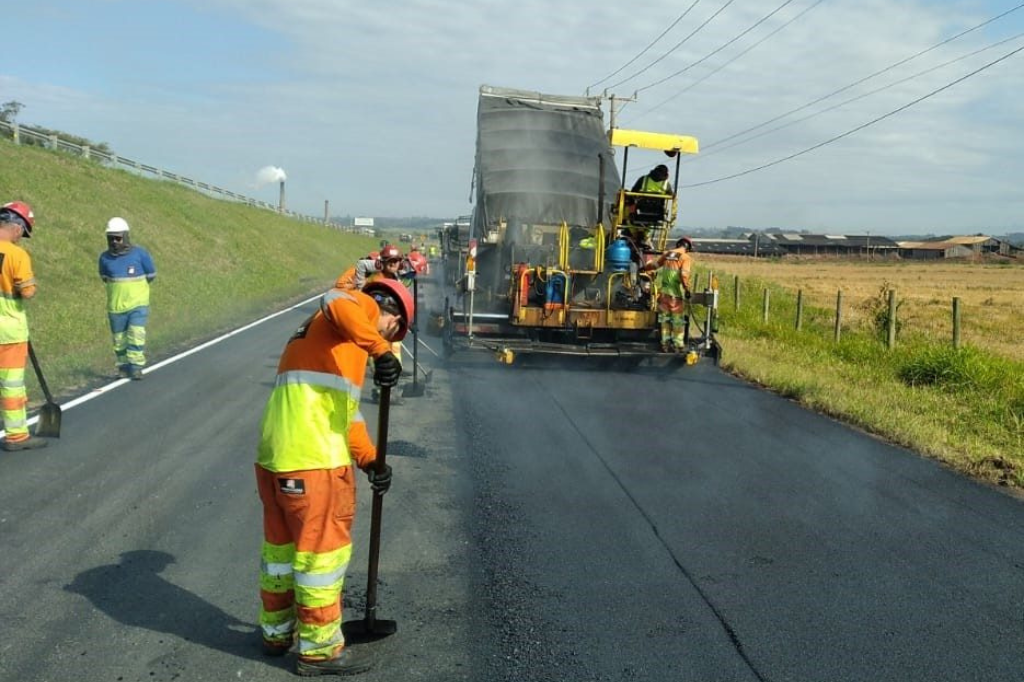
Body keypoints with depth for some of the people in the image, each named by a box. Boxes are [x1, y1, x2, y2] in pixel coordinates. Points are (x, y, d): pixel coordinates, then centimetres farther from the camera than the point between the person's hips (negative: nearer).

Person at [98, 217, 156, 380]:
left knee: (137, 336, -14)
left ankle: (136, 368, -6)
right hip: (115, 307, 3)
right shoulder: (105, 257, -1)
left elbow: (151, 275, 7)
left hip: (138, 305, -3)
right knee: (119, 340, 9)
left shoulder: (140, 254, -8)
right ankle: (124, 367, 23)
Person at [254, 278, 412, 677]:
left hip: (274, 453, 10)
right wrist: (380, 351, -23)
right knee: (322, 547, 3)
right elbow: (336, 303, -24)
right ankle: (319, 649, 15)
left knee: (281, 543, 22)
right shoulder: (363, 307, 2)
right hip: (313, 458, -10)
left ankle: (277, 631, 38)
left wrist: (369, 460, 15)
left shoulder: (344, 341, 28)